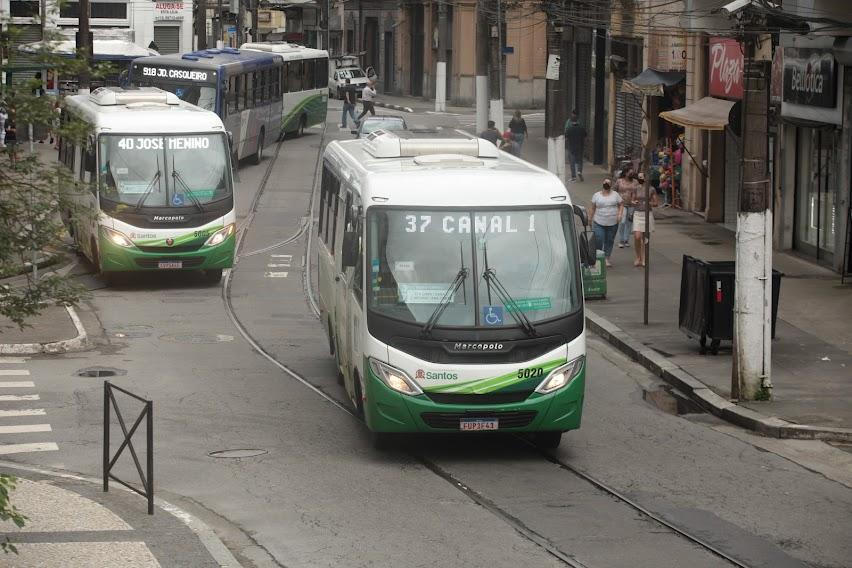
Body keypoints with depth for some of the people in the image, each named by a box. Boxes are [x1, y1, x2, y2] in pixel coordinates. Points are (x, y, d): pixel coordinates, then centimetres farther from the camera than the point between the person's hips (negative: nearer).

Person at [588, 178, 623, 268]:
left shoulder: (615, 195, 6)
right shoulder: (596, 195, 5)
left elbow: (621, 204, 9)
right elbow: (592, 208, 8)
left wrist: (620, 214, -5)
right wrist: (590, 219, 6)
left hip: (613, 223, 1)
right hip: (599, 223, -1)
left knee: (609, 241, 7)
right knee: (598, 240, -10)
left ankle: (607, 259, 17)